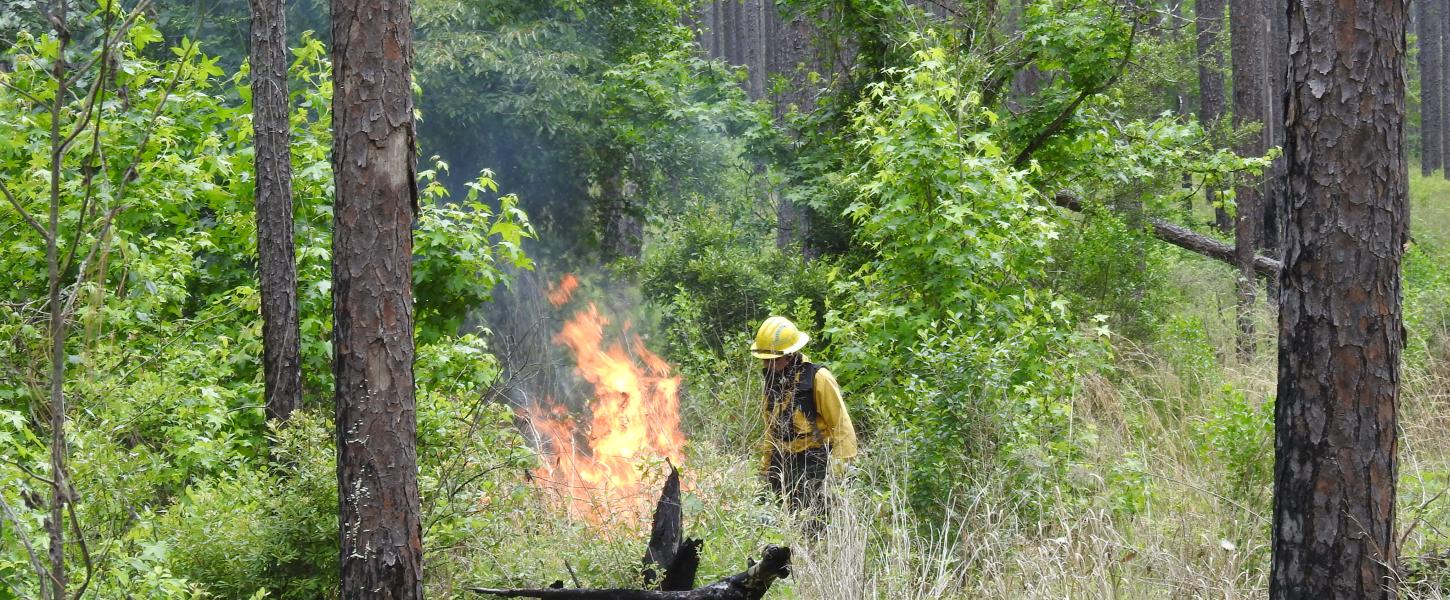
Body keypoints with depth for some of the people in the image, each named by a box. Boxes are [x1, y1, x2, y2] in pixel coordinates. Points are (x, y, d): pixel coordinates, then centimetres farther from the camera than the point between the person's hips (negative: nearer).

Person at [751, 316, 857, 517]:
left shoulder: (817, 378, -13)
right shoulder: (773, 376, 9)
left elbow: (840, 424, -11)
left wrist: (842, 466, -13)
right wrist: (766, 463, 20)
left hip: (812, 461, -7)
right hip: (782, 461, 7)